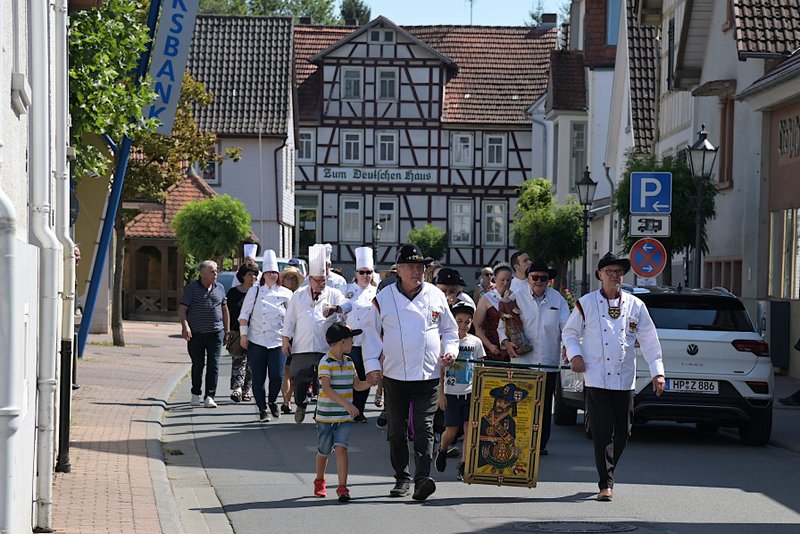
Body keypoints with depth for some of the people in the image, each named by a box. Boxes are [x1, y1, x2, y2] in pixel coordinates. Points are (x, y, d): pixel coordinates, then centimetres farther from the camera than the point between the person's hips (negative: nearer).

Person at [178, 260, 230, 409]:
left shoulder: (220, 288, 11)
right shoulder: (192, 287, 0)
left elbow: (225, 310, 18)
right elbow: (182, 309, -3)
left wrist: (227, 331, 15)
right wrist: (185, 326, -18)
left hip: (215, 333, 2)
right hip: (196, 334, -2)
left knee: (213, 365, -7)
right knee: (197, 365, 7)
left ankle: (210, 397, -7)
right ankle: (196, 394, 24)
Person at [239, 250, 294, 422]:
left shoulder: (286, 294, 5)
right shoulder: (254, 291, 2)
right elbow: (244, 315, 3)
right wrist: (244, 334, -3)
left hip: (278, 342, 1)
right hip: (257, 341, -1)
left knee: (277, 376, -6)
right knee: (259, 378, 1)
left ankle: (272, 401, 23)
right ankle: (262, 410, 13)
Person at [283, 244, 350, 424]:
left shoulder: (333, 294, 8)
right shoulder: (299, 295, 13)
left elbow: (346, 305, -12)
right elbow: (289, 319, 14)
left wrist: (334, 308, -32)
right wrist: (286, 339, 6)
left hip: (326, 349, -1)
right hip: (302, 348, 1)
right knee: (299, 381, 3)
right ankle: (300, 405, 28)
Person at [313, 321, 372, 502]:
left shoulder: (349, 362, 9)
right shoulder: (326, 362, -14)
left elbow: (357, 385, 18)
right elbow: (326, 389, -23)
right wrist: (347, 404, -31)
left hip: (345, 417, 4)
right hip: (326, 415, -4)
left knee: (341, 448, -10)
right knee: (323, 452, 11)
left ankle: (342, 488, -14)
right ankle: (319, 481, 35)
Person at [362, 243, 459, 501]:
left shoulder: (436, 296, 5)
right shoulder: (384, 298, 2)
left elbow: (449, 329, 16)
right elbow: (371, 332, 8)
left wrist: (450, 350, -2)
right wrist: (371, 364, -2)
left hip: (428, 376, -1)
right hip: (395, 375, 1)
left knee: (424, 429, -11)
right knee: (397, 431, 7)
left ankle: (422, 479, -19)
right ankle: (402, 478, 19)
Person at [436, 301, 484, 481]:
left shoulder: (475, 342, 5)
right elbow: (441, 370, 1)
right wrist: (441, 394, -3)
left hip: (470, 392, 1)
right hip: (451, 392, -1)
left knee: (469, 428, -7)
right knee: (451, 431, 2)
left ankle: (464, 466, 0)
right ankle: (442, 450, 34)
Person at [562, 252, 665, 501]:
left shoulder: (635, 305, 7)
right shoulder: (586, 303, 3)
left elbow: (649, 340, 8)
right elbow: (569, 332, 12)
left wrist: (657, 372, 1)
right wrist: (575, 354, -6)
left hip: (624, 379, 3)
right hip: (596, 379, -3)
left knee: (623, 433, 6)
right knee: (603, 432, -9)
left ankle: (607, 473, 27)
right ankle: (606, 484, -6)